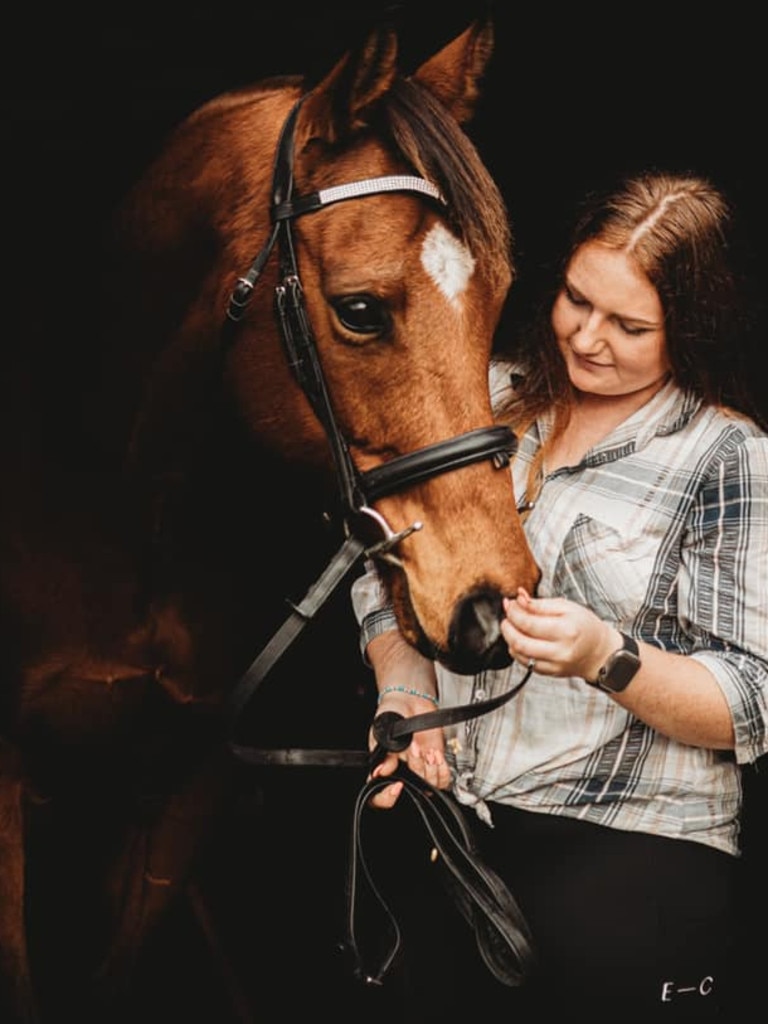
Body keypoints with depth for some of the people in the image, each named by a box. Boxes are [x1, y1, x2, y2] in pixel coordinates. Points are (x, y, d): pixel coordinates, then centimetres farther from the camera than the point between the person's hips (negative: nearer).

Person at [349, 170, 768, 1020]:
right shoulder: (491, 395, 10)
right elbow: (384, 563, 18)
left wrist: (607, 656, -25)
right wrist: (403, 686, -2)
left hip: (629, 839, -4)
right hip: (448, 804, 4)